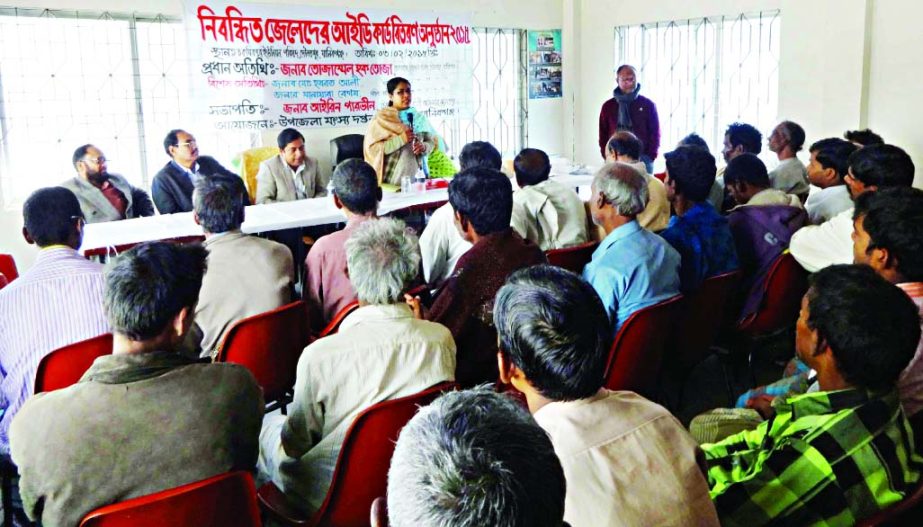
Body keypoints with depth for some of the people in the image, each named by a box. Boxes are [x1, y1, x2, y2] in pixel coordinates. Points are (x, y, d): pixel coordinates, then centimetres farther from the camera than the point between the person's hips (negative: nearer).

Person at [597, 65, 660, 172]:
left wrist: (650, 156, -5)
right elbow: (603, 135, 12)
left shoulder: (648, 105, 6)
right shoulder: (608, 106, 9)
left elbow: (655, 133, 5)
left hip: (643, 159, -1)